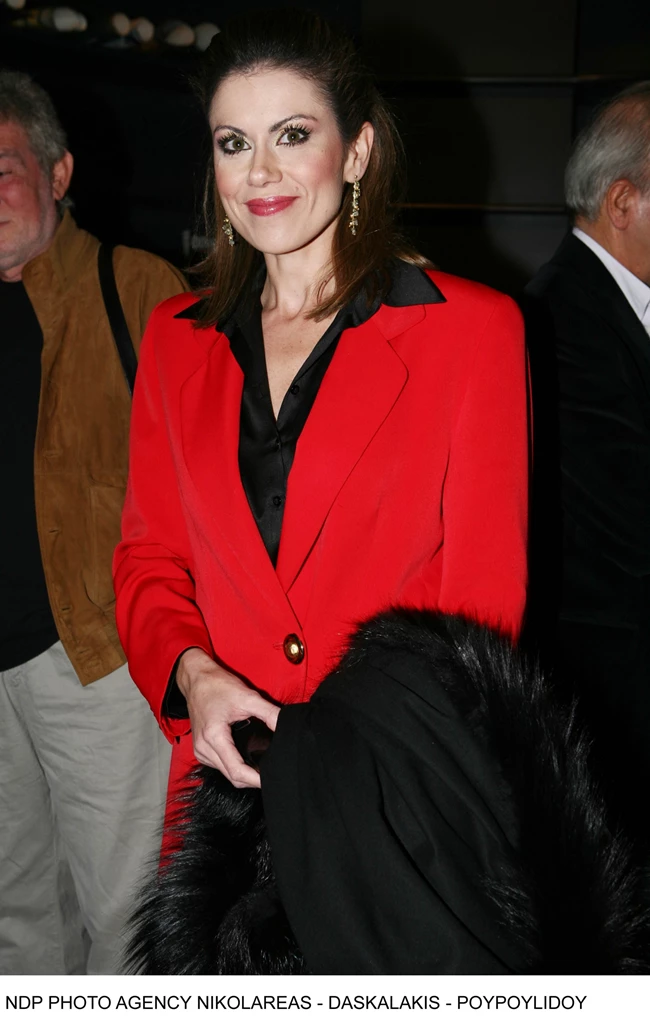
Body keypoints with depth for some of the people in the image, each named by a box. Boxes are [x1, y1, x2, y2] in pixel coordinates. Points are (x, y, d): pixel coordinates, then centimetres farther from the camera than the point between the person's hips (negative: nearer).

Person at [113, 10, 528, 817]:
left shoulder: (475, 330, -6)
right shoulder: (175, 337, 7)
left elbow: (488, 597, -7)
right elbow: (148, 559, 9)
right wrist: (190, 672, -11)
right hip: (226, 773, 3)